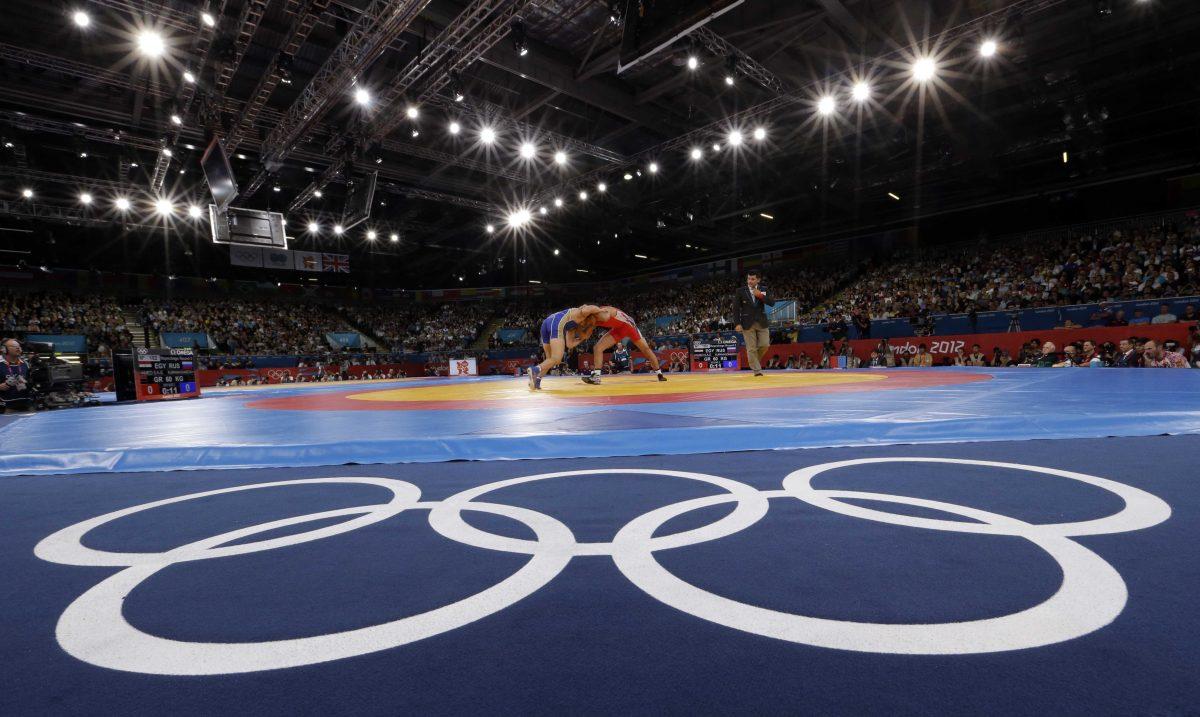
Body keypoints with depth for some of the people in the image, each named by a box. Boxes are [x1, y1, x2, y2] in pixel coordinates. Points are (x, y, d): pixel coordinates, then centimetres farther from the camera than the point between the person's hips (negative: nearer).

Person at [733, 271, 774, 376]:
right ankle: (757, 370, 7)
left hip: (761, 323, 2)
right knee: (751, 348, -3)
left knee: (765, 345, -1)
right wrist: (737, 323, -10)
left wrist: (761, 295, -17)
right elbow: (736, 308, -2)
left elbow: (772, 303, -4)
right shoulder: (740, 291, -1)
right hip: (748, 323, -2)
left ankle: (755, 360, 26)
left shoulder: (763, 290, 7)